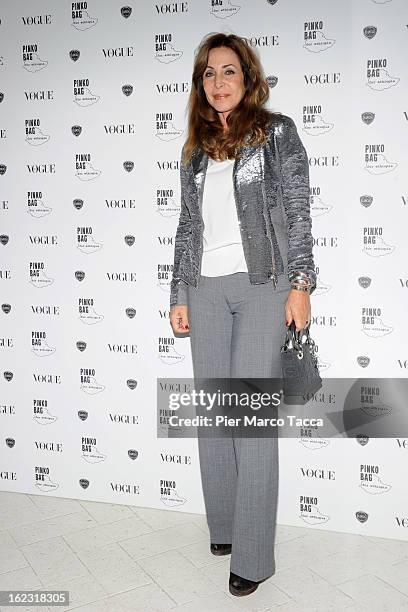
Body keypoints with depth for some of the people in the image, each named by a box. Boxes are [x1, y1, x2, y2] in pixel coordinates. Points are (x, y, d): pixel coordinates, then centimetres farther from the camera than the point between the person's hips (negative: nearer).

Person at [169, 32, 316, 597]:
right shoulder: (196, 150, 15)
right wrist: (180, 295, 10)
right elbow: (187, 226, 15)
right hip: (207, 289, 5)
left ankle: (253, 555, 3)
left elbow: (298, 212, -2)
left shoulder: (277, 132, 3)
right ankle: (224, 525, 24)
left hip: (261, 284, -4)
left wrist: (300, 284, -10)